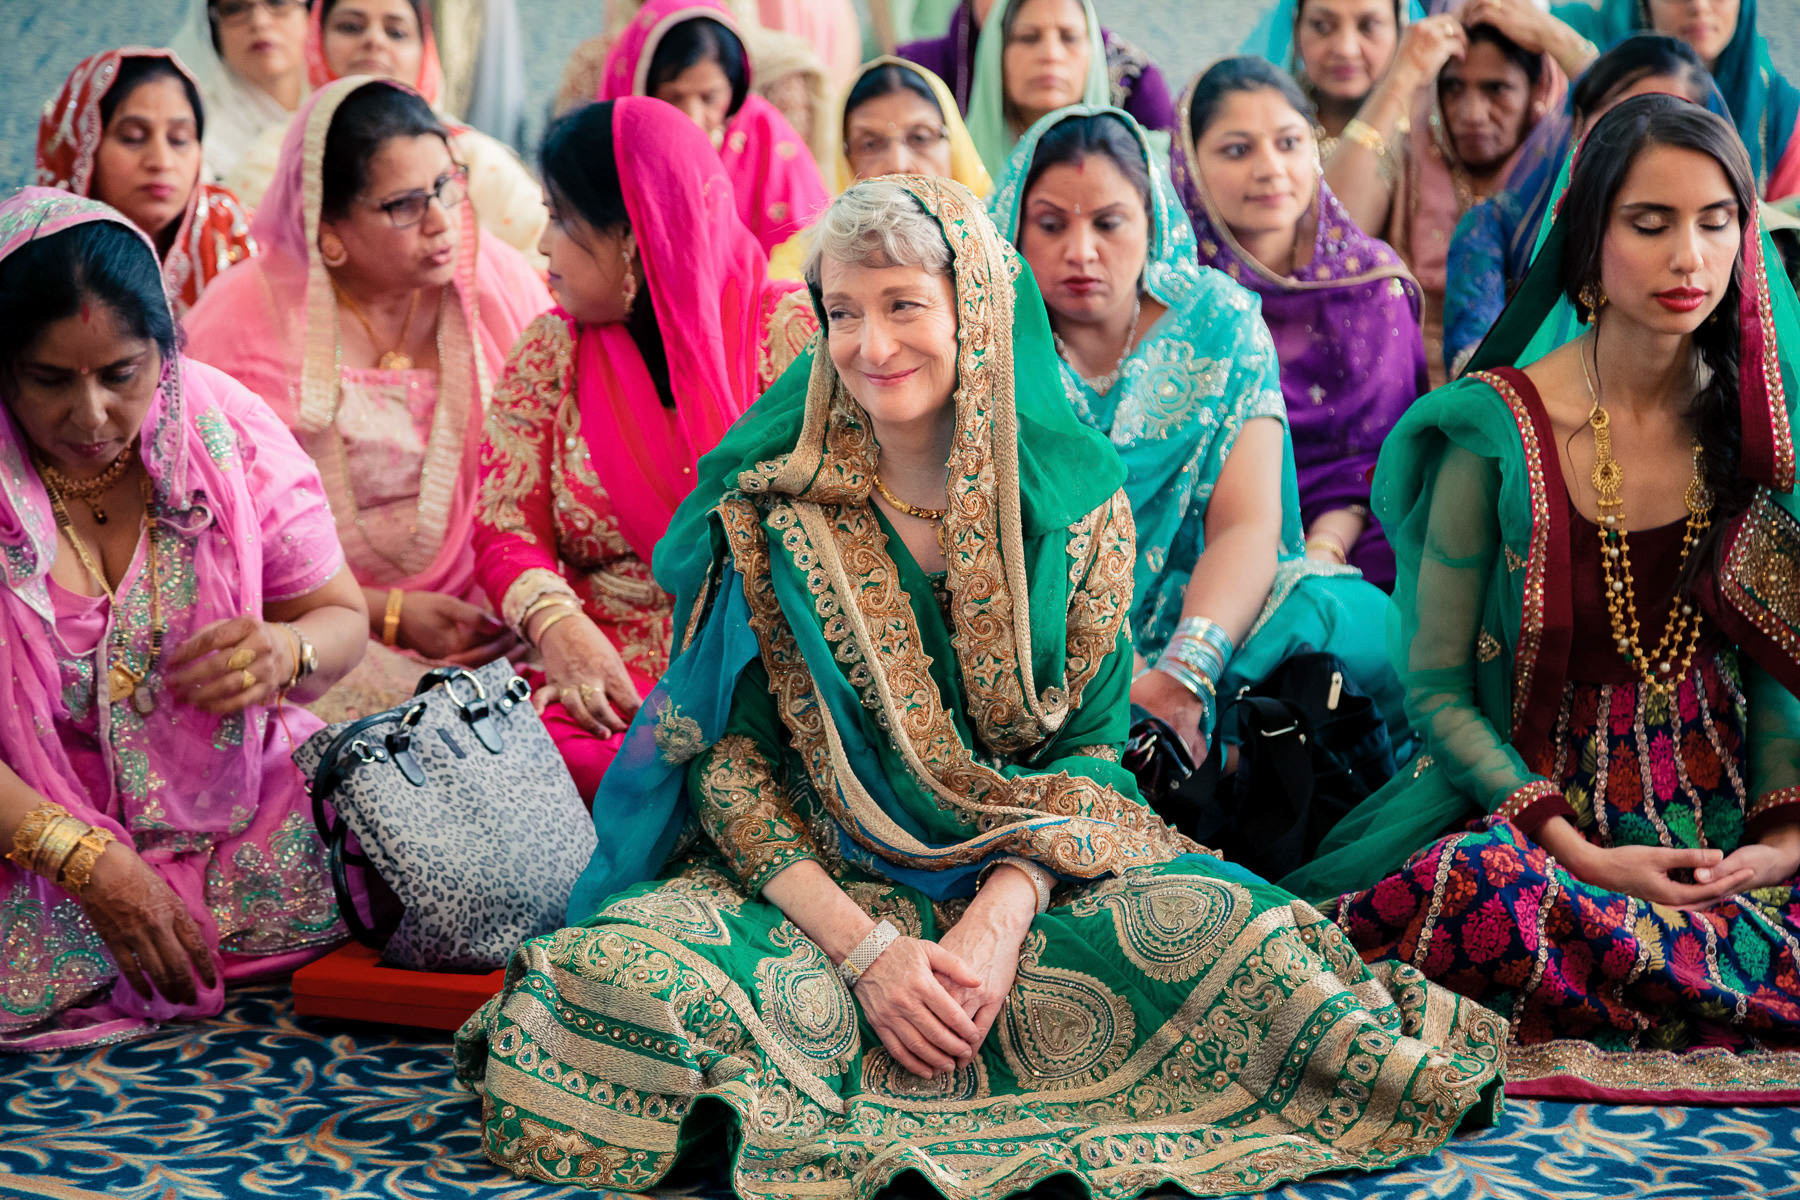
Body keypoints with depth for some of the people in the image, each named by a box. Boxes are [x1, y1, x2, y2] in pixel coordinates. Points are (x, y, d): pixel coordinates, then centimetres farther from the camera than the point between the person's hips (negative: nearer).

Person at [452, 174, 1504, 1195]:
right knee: (621, 964, -31)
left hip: (1027, 877, 1)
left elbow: (1092, 742, 0)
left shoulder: (1076, 493, 0)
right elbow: (724, 757, -5)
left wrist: (1000, 920, -19)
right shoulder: (765, 502, -3)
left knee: (1226, 931, -28)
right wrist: (864, 947, -19)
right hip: (815, 879, 0)